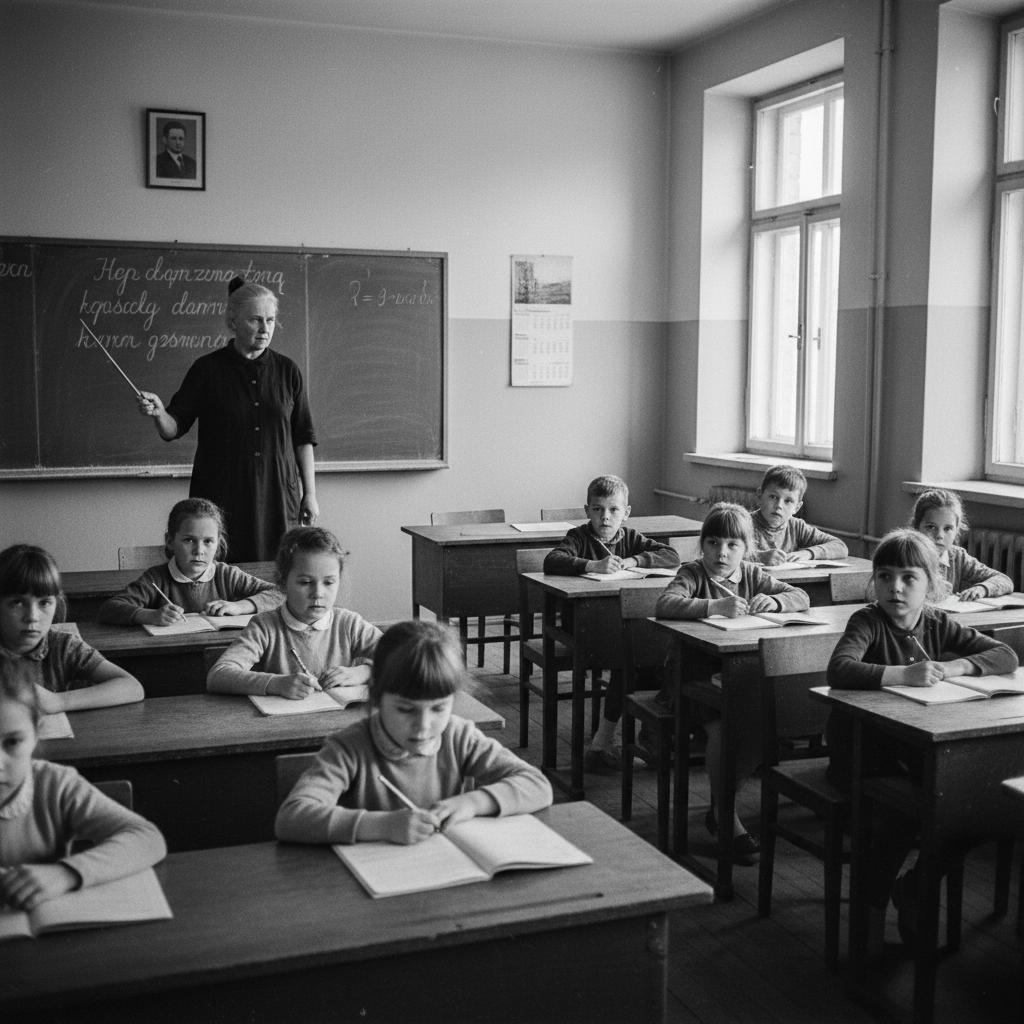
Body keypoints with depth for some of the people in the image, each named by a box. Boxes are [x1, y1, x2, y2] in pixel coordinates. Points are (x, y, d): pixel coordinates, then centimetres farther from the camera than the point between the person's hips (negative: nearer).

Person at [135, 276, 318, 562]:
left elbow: (303, 438, 9)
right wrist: (158, 413, -23)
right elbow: (174, 429, -1)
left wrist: (310, 494, 6)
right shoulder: (207, 369, 0)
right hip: (220, 496, -2)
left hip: (277, 497, 2)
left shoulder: (287, 370, 6)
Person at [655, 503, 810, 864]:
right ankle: (728, 820, -11)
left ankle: (720, 806, 2)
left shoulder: (752, 574, 10)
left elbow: (802, 597, 9)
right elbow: (665, 604, -26)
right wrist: (716, 606, -35)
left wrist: (774, 601, -13)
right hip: (697, 674, -4)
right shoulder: (693, 574, -6)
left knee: (760, 724, -21)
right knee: (721, 727, -29)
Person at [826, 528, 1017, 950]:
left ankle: (913, 889, 11)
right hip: (861, 752, -5)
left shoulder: (939, 625, 2)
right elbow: (839, 670, -34)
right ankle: (872, 901, -4)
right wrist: (905, 673, -41)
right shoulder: (868, 622, -15)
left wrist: (954, 666, -17)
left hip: (917, 749, 6)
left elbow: (1007, 656, 0)